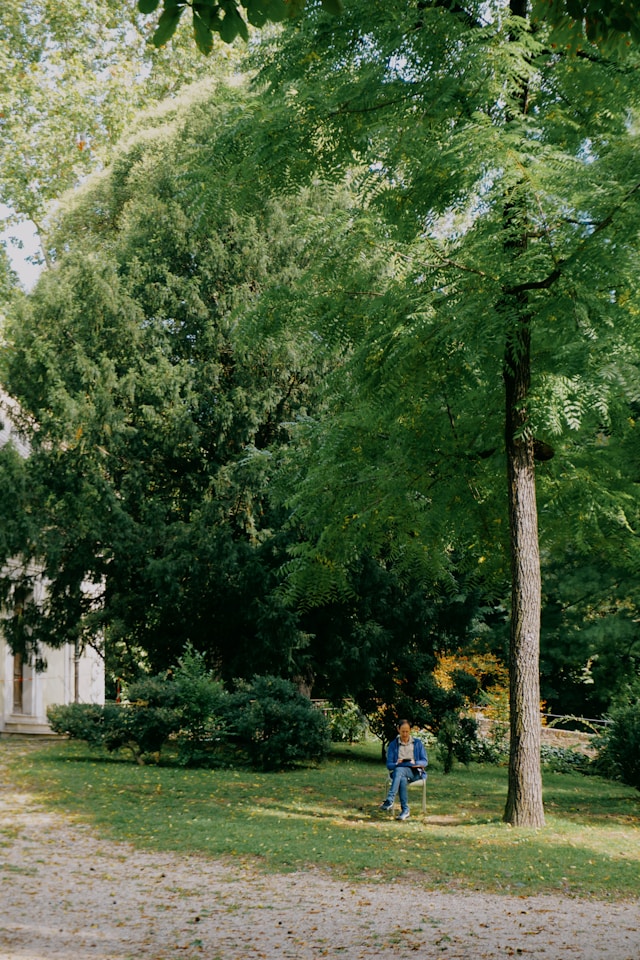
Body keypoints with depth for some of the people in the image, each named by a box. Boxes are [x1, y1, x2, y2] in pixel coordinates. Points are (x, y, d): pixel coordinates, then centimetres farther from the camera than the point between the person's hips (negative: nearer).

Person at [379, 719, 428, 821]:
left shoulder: (418, 743, 15)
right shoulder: (393, 745, 15)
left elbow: (425, 762, 8)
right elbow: (389, 765, 7)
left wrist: (415, 763, -14)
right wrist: (397, 764, -16)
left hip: (415, 773, -1)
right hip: (398, 772, 1)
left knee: (399, 770, -38)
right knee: (402, 779, -40)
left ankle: (389, 801, -52)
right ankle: (405, 810, -47)